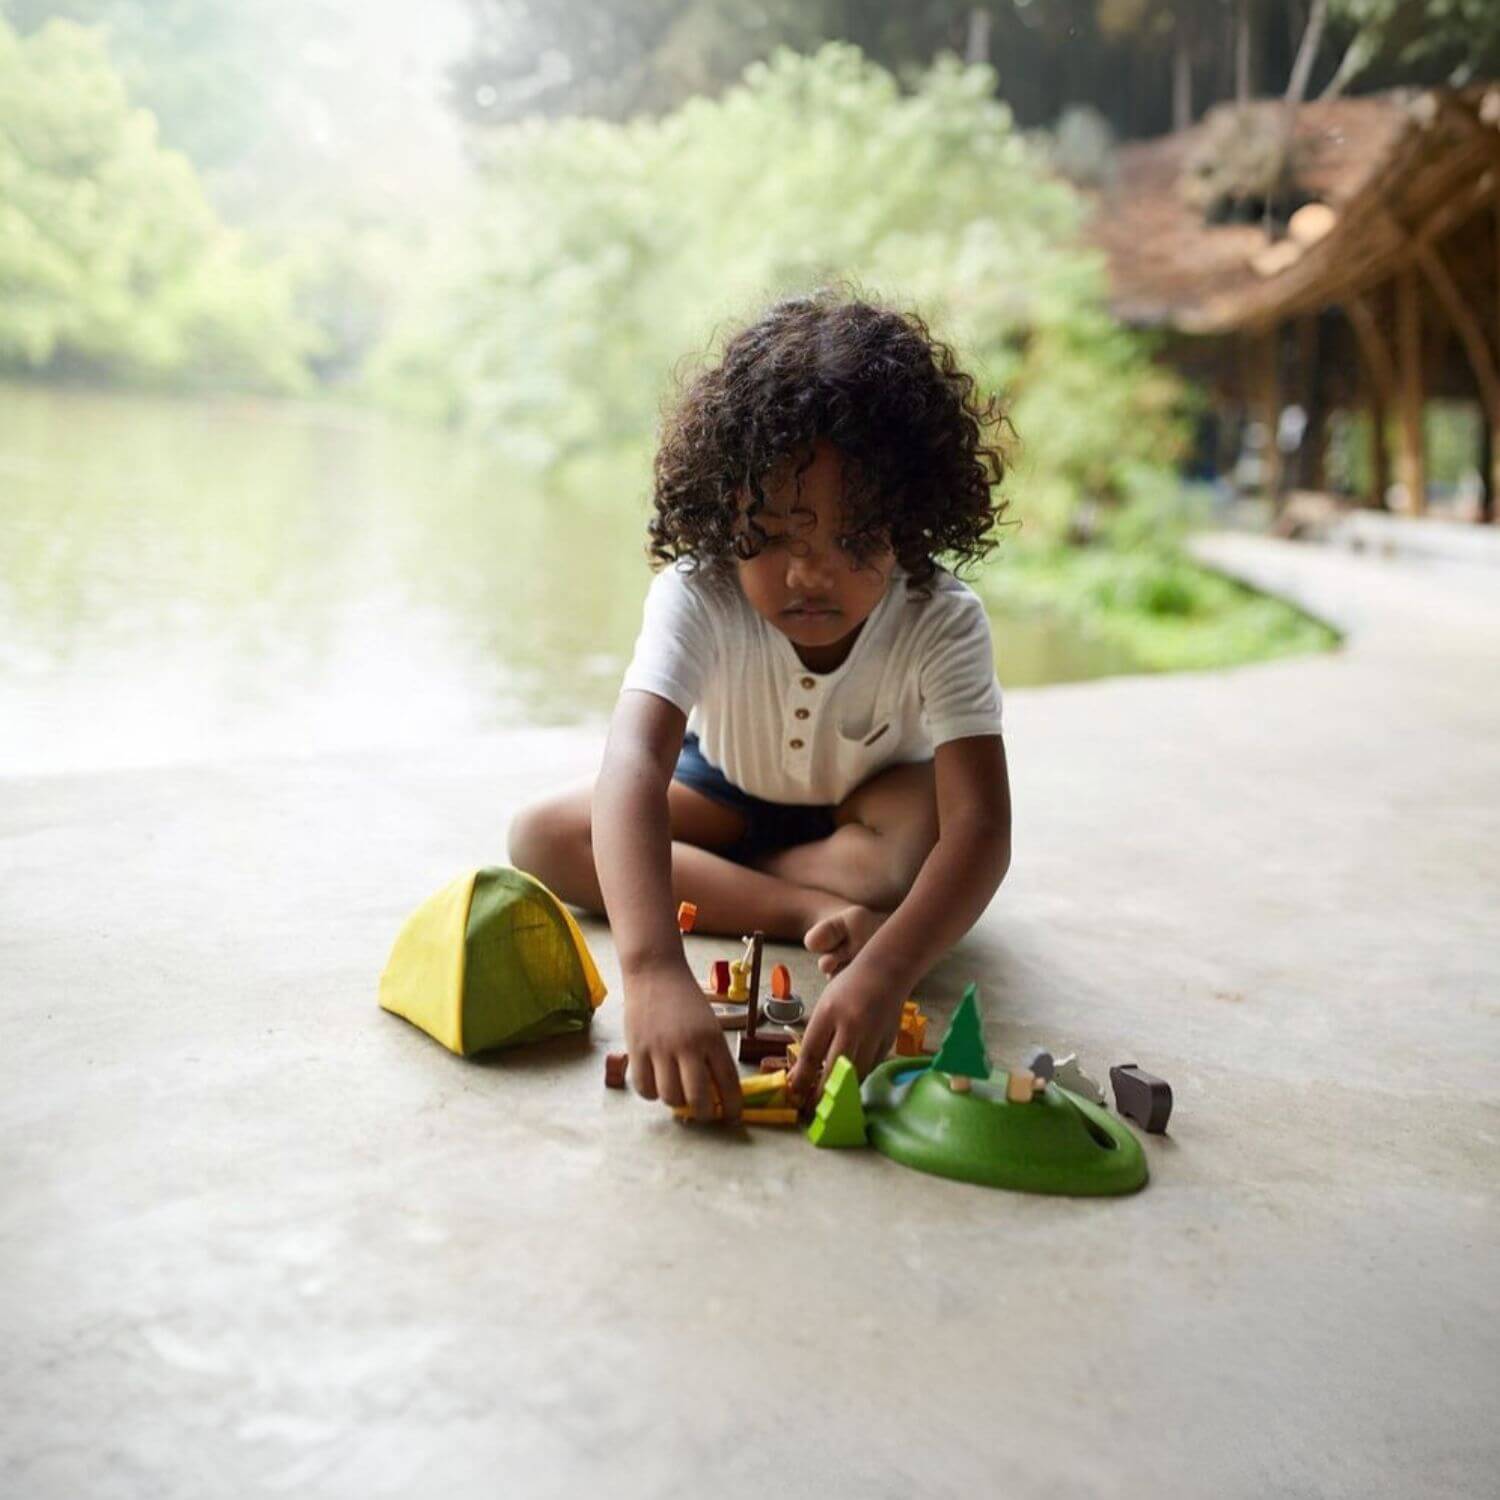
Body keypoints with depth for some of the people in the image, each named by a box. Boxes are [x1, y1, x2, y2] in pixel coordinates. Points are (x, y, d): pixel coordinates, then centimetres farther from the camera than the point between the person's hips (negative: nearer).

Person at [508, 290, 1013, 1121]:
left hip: (864, 804, -2)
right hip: (727, 789, 2)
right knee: (542, 836, -22)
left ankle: (707, 880, -19)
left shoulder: (942, 623, -34)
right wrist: (653, 969, -69)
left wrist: (885, 970, -64)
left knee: (931, 823, -37)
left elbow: (980, 823, -44)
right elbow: (634, 762, -52)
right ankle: (814, 910, -24)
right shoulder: (697, 596, -35)